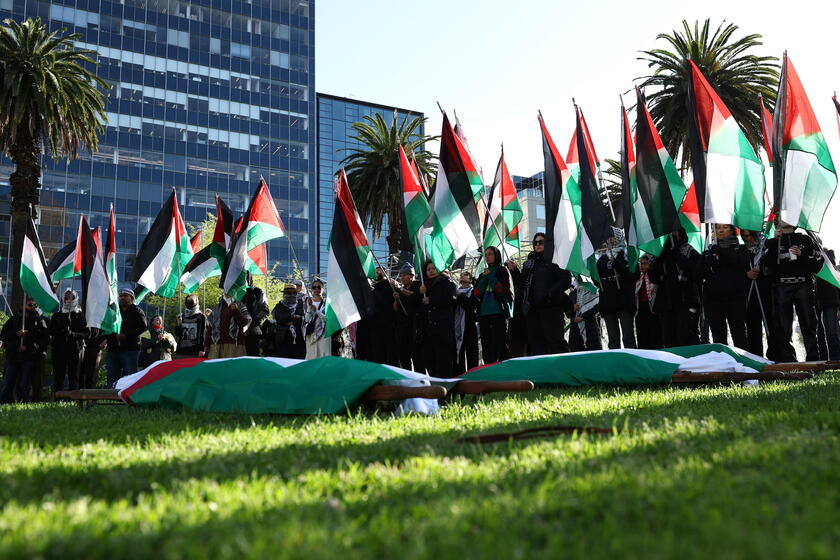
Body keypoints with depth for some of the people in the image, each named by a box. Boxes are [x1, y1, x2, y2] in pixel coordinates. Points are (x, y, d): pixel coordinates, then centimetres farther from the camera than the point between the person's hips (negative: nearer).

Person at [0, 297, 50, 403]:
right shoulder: (14, 319, 16)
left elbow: (45, 340, 0)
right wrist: (16, 334, -8)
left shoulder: (40, 321, 9)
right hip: (12, 356, 2)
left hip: (30, 357, -2)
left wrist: (28, 347, -10)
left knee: (24, 386, -5)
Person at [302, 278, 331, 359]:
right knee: (311, 356, 3)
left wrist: (316, 310, -14)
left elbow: (328, 318, -6)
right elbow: (306, 319, 4)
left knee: (324, 357, -9)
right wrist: (309, 306, -9)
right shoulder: (308, 301, 11)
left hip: (323, 334, -3)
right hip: (310, 334, 3)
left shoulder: (327, 301, 2)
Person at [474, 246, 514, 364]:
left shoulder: (502, 270, 8)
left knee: (501, 342, -11)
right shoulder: (483, 274, 23)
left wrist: (490, 276, -3)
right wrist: (484, 277, 1)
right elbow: (476, 293, 10)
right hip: (484, 313, 5)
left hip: (499, 312, -5)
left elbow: (504, 289, -8)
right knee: (487, 345, 2)